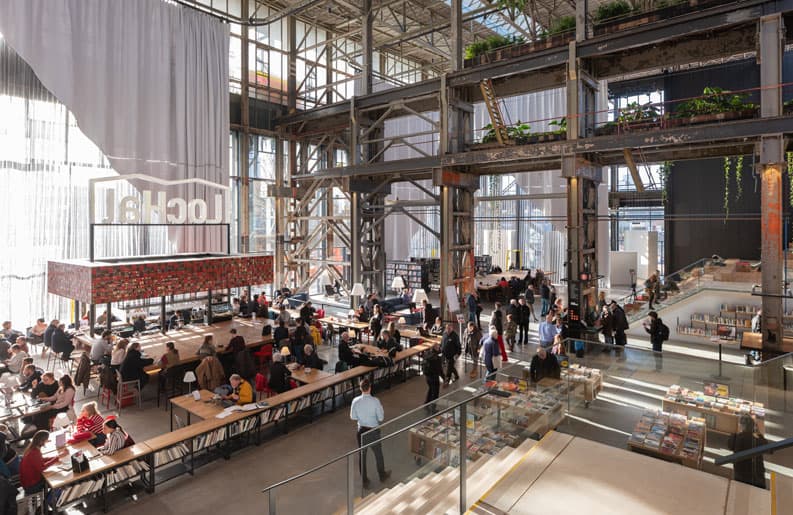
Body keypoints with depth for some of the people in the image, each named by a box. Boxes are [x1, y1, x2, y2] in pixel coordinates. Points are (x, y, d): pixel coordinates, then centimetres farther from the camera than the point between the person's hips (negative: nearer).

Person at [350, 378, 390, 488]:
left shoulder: (355, 401, -14)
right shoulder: (375, 401, -22)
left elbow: (353, 417, -2)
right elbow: (381, 418, -16)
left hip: (361, 431, 2)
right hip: (373, 431, -2)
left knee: (362, 456, 17)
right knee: (378, 454, 20)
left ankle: (364, 481, 28)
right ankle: (382, 476, 40)